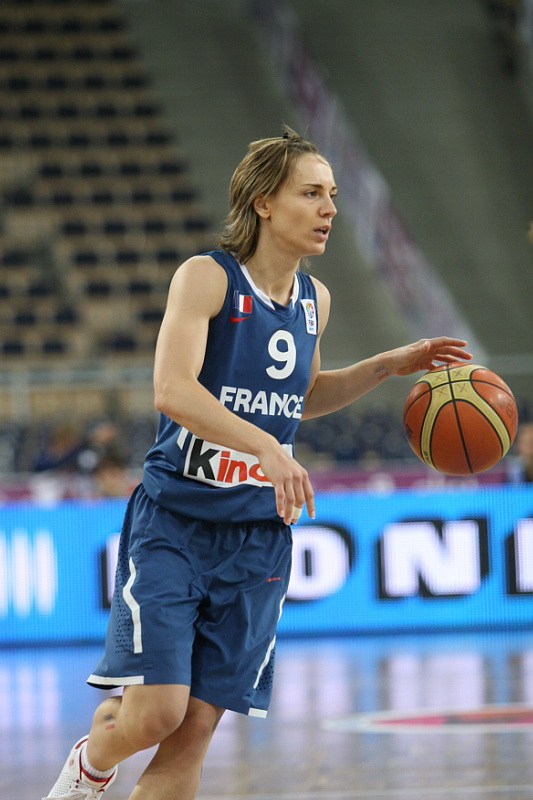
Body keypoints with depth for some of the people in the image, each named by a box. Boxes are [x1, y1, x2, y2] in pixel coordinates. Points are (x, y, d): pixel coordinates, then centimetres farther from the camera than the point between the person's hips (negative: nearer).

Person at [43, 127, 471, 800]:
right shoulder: (206, 277, -12)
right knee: (154, 713, -16)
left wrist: (388, 366, 12)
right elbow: (171, 390, -26)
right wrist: (266, 447, -38)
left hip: (257, 539, 5)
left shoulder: (313, 299, 8)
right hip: (173, 523, -5)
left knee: (195, 730, 0)